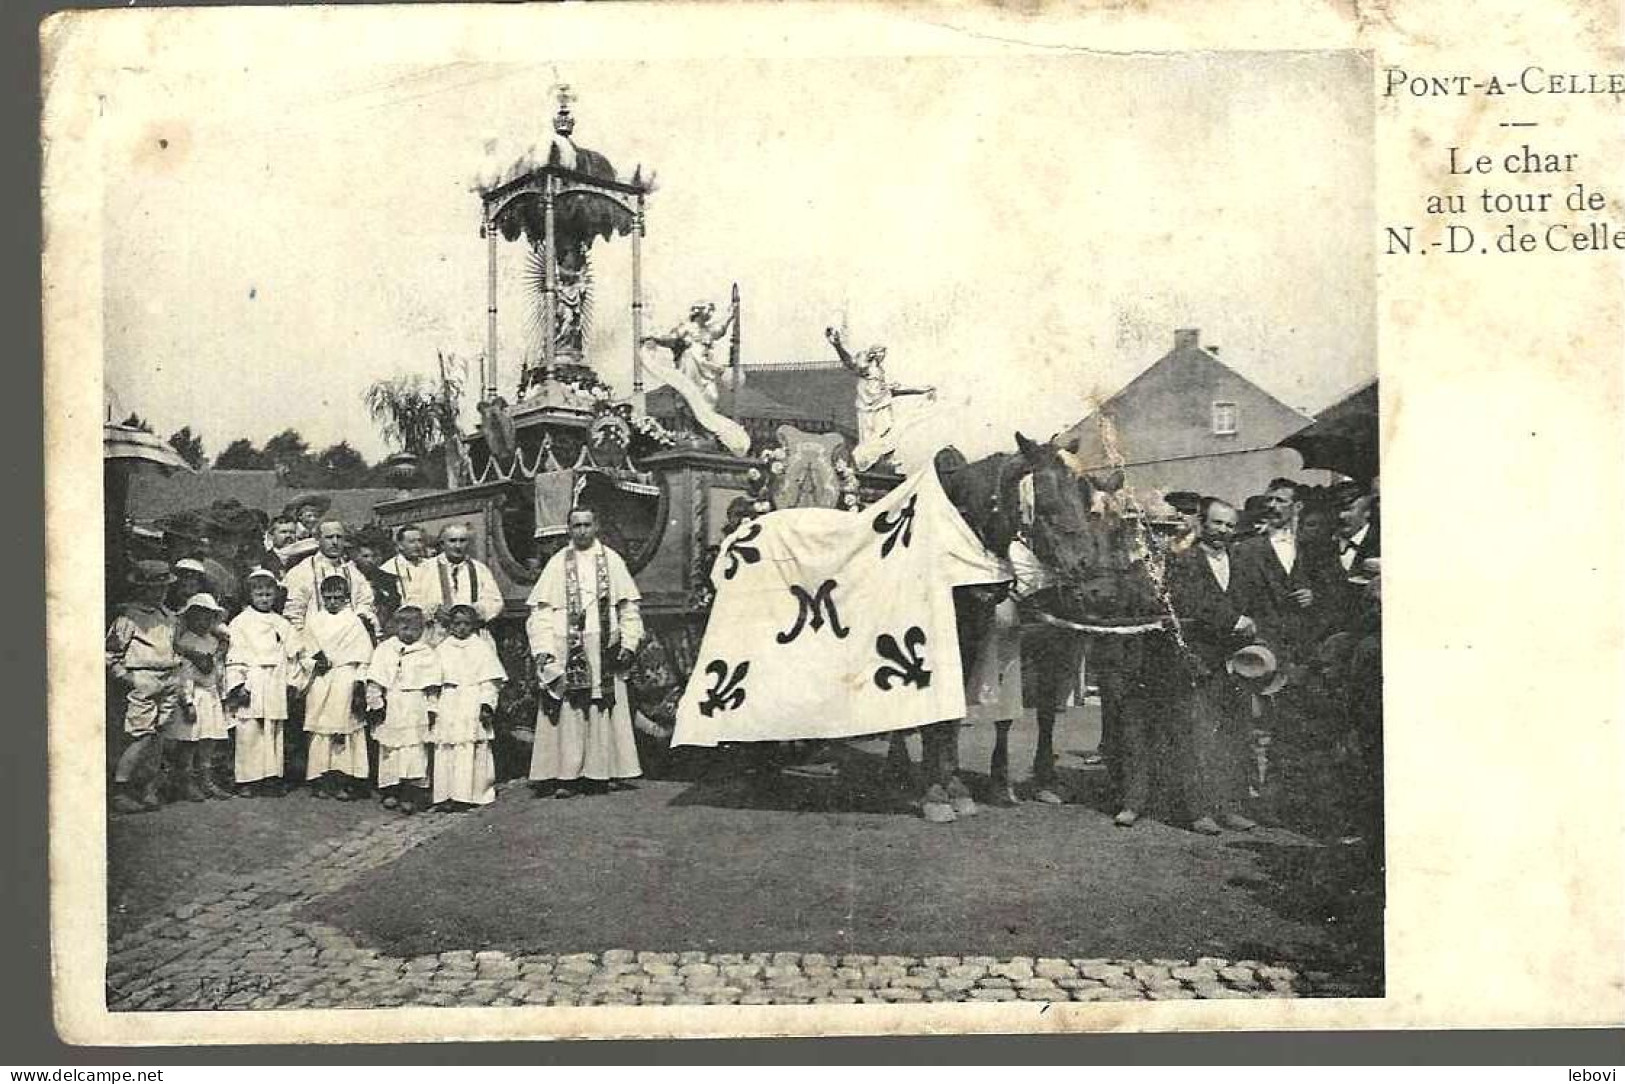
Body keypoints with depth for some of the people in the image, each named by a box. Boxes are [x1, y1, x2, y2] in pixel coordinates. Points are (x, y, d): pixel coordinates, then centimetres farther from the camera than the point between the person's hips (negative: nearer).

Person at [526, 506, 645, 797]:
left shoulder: (611, 560, 8)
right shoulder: (558, 563, 5)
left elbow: (628, 607, 8)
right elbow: (541, 610, 1)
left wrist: (628, 643, -2)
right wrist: (543, 649, -9)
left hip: (603, 649, 1)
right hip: (567, 650, -1)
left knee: (603, 712, 1)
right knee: (569, 713, -4)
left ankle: (598, 772, 8)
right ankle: (568, 775, -2)